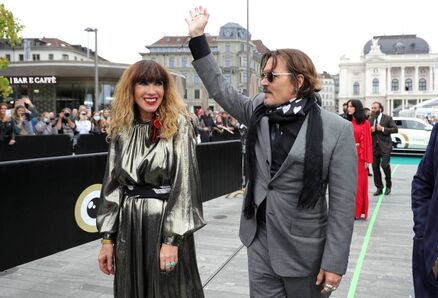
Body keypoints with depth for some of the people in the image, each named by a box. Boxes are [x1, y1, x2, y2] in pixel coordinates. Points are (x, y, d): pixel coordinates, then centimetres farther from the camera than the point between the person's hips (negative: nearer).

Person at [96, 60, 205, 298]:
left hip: (166, 224, -4)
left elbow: (184, 183, -12)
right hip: (128, 226, 4)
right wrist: (107, 238, 5)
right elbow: (112, 185, 8)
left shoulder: (178, 125, -7)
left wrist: (172, 239, -16)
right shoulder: (121, 129, 5)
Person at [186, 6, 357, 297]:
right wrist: (197, 37, 6)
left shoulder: (337, 130, -14)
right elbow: (221, 89, 10)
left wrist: (334, 263, -14)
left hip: (304, 248, -4)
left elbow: (343, 203, -14)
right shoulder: (259, 112, 1)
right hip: (260, 241, 4)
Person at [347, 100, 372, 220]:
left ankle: (358, 211, 8)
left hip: (359, 156, -4)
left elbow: (368, 141, -5)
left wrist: (367, 160, -9)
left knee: (358, 184, 1)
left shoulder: (364, 123, -2)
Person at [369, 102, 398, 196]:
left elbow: (395, 129, -6)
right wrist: (370, 131, -7)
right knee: (375, 168, 4)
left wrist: (383, 129, -15)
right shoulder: (370, 120, 11)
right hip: (374, 147, 4)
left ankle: (388, 185, 8)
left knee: (384, 165, -16)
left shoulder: (388, 118, 0)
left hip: (385, 146, -4)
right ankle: (379, 188, 17)